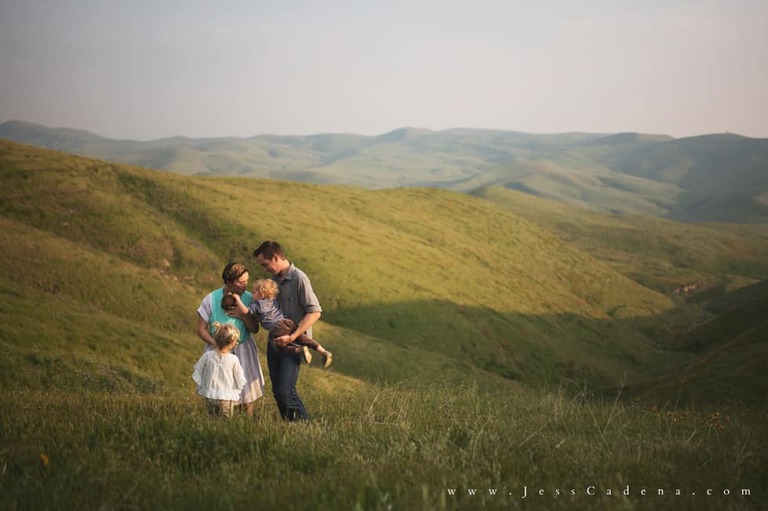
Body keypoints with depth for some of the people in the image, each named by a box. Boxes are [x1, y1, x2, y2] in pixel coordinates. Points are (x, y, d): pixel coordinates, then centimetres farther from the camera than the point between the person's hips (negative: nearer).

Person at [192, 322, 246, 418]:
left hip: (209, 397, 3)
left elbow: (197, 374, 3)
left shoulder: (207, 355, -7)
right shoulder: (234, 360, -13)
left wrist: (201, 388, 18)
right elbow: (240, 382, -3)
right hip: (227, 398, -3)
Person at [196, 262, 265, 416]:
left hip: (243, 350, 1)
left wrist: (243, 316, -19)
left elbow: (255, 329, 0)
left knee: (246, 395, 3)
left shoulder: (249, 298, -5)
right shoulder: (211, 299, -10)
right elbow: (201, 329, -3)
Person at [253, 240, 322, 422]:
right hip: (275, 342, 8)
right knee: (277, 391, 9)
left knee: (286, 392, -13)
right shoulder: (274, 279, 9)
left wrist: (292, 337, -23)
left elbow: (315, 311, -20)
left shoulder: (299, 279, -16)